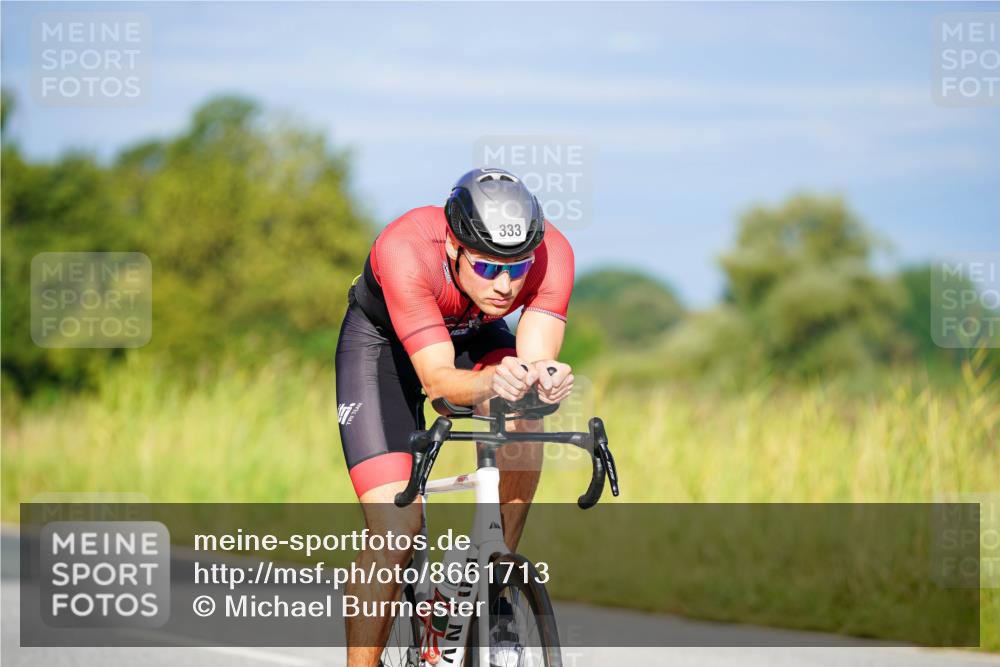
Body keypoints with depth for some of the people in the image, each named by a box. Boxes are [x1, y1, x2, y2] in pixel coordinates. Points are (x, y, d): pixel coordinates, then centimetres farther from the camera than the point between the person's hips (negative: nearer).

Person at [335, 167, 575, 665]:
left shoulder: (549, 252, -31)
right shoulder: (405, 250, -40)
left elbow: (537, 360, -35)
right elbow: (437, 378, -42)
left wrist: (545, 381, -59)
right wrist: (490, 382, -62)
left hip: (473, 336, 3)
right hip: (383, 341, -3)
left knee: (520, 425, -31)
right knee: (396, 528, -17)